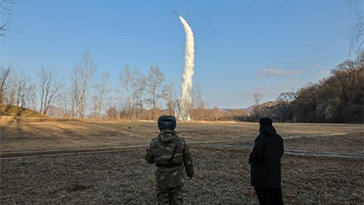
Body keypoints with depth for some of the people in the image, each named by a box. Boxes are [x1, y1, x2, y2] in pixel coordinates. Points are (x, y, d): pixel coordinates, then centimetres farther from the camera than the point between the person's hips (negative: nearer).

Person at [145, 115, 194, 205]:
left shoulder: (155, 143, -13)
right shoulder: (181, 141, -12)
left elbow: (149, 159, 2)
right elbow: (188, 160, -3)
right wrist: (190, 172, 14)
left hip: (162, 178, -1)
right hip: (177, 178, 1)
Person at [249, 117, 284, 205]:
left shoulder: (261, 138, -19)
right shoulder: (278, 138, 1)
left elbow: (256, 154, -26)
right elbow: (280, 152, 11)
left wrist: (251, 159, -7)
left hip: (261, 174, -6)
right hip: (275, 172, 6)